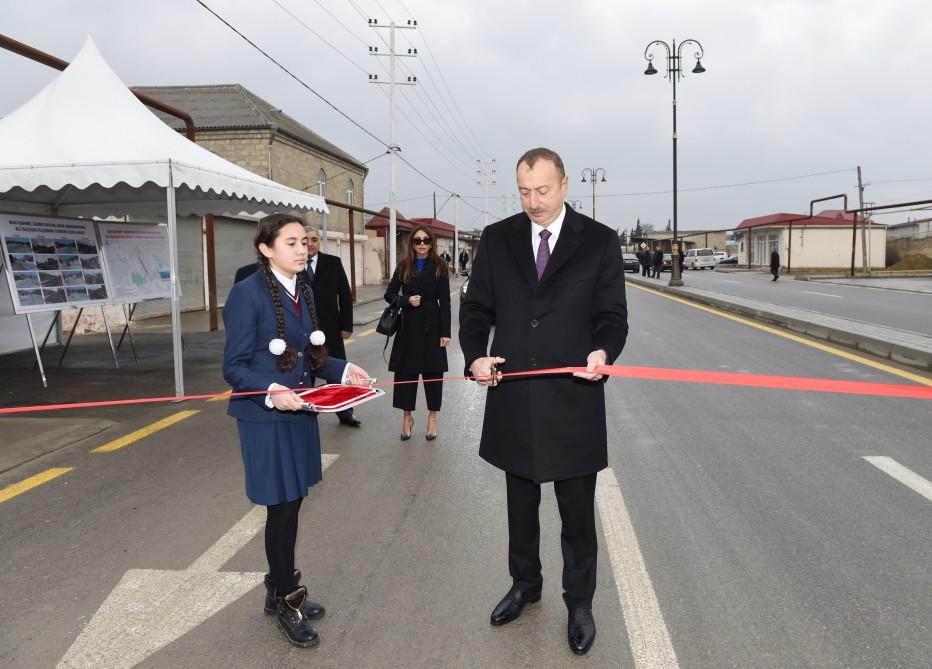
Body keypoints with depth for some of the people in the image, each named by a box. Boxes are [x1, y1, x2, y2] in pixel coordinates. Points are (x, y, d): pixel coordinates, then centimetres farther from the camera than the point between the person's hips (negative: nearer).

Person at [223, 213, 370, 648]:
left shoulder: (302, 290, 7)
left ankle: (280, 590, 34)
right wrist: (271, 392, -30)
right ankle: (287, 601, 23)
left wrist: (344, 370, -3)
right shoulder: (247, 293, -15)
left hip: (299, 413, 7)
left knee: (292, 504, 15)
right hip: (265, 418, -7)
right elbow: (234, 367, -14)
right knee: (282, 508, 3)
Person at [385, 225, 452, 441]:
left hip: (431, 325, -2)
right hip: (408, 325, 2)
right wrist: (407, 300, -12)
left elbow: (445, 302, -3)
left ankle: (432, 417, 18)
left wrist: (445, 332, -9)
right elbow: (389, 295, 8)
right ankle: (407, 415, 19)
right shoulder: (403, 266, 6)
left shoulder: (439, 267, 0)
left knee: (433, 371, 4)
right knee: (405, 371, 4)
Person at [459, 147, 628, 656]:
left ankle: (579, 603, 32)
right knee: (521, 503, 20)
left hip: (573, 400, -2)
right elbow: (476, 307, 6)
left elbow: (612, 315, -2)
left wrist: (603, 351, -24)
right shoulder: (497, 238, 4)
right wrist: (475, 355, -12)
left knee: (578, 512, 11)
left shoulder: (599, 241, -2)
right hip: (512, 399, 3)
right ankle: (524, 584, 42)